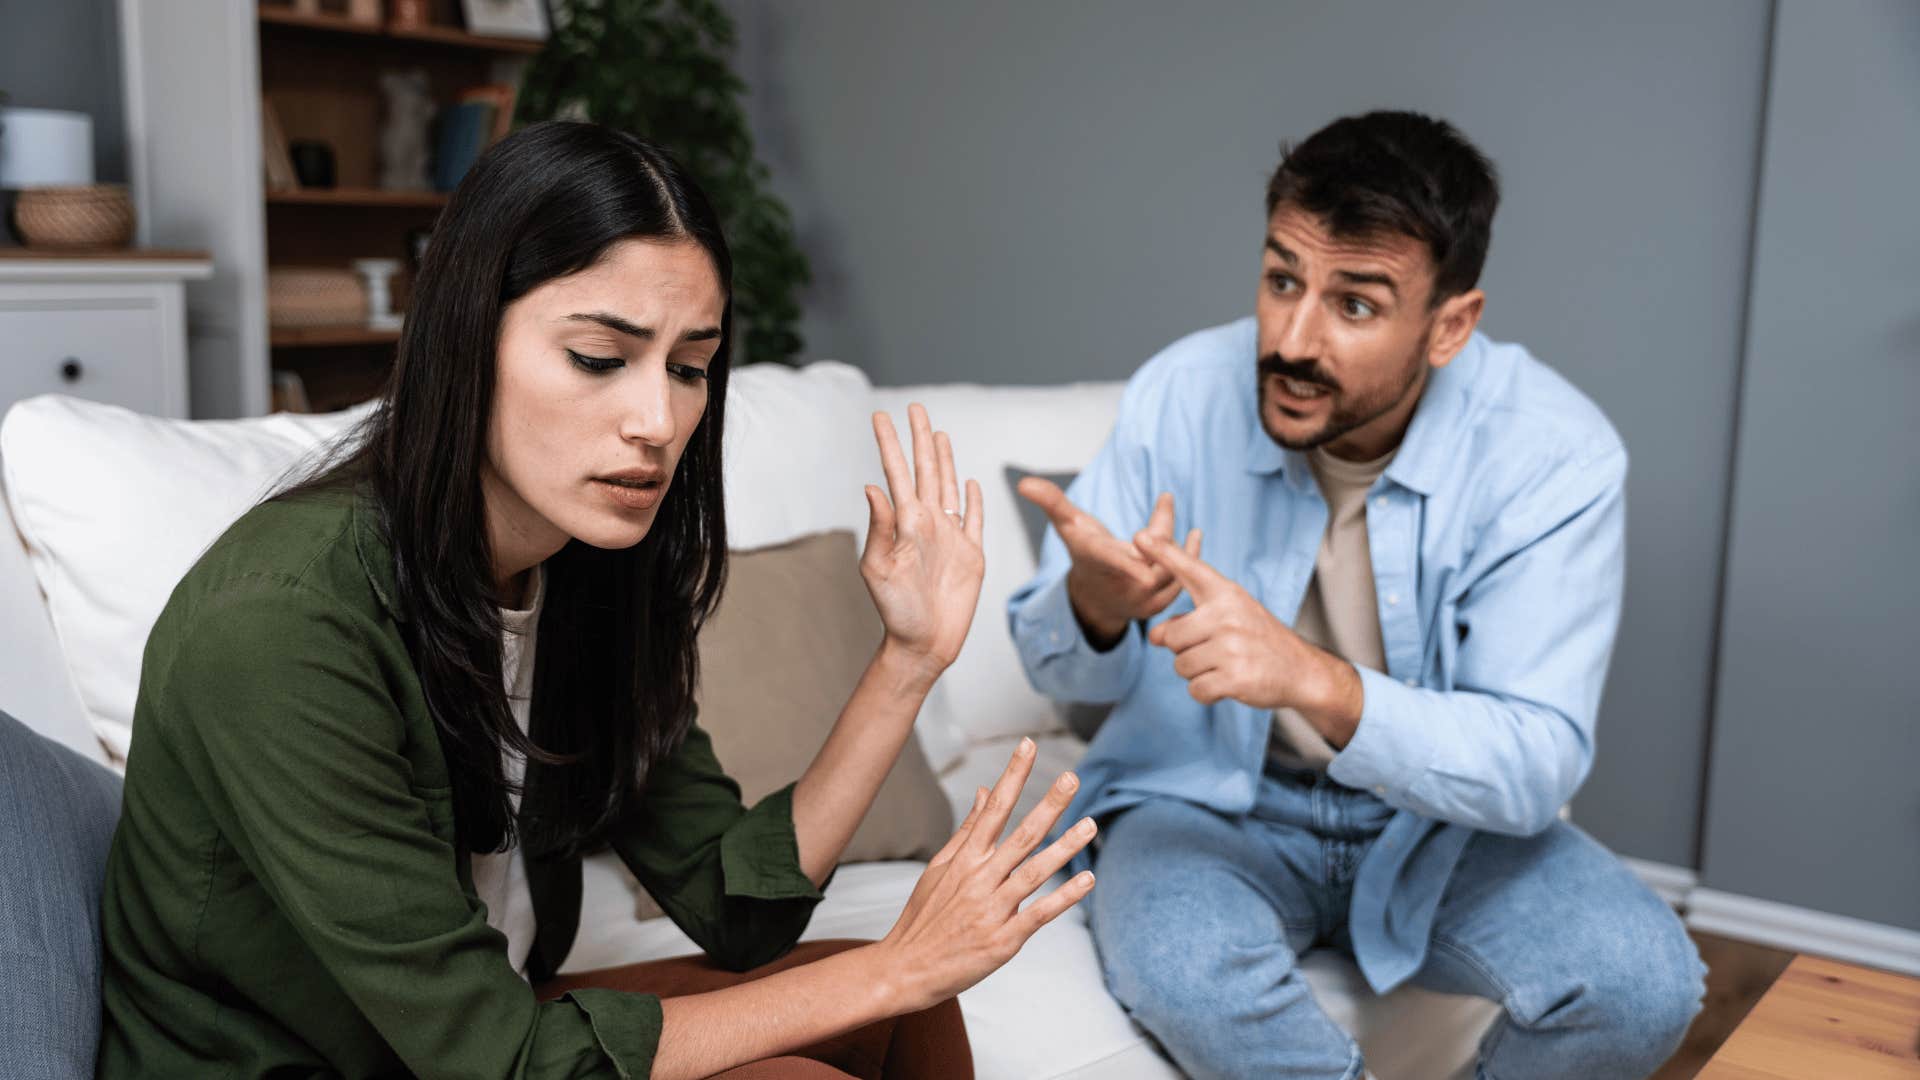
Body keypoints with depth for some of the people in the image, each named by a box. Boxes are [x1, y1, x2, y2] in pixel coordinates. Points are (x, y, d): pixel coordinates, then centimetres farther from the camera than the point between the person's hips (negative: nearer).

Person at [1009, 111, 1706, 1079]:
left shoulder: (1554, 455, -18)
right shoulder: (1180, 395, -14)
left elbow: (1533, 766, -24)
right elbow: (1065, 671, -6)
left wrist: (1314, 680, -42)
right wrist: (1094, 602, -32)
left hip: (1438, 817, 1)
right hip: (1205, 800, 0)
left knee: (1641, 983, -23)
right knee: (1180, 970, -32)